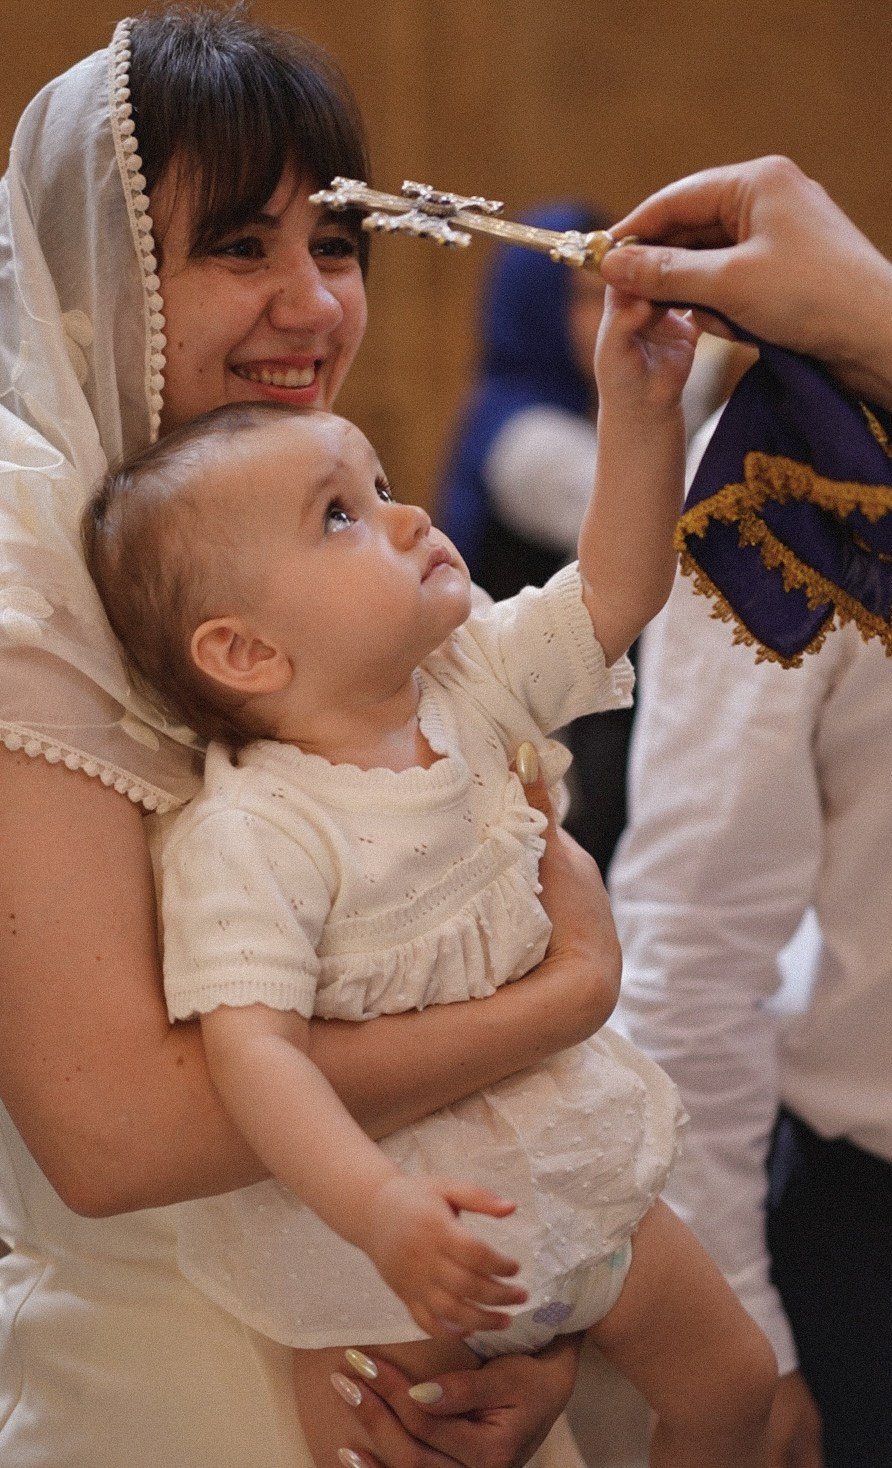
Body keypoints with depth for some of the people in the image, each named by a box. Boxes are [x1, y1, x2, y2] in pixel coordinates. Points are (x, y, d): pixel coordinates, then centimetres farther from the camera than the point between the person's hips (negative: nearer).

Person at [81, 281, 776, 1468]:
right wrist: (381, 1215, -46)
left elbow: (615, 589, -1)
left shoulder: (468, 686, -6)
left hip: (567, 1162, 7)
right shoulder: (246, 840, -28)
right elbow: (251, 1046, -34)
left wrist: (640, 404, -12)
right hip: (372, 1236, -6)